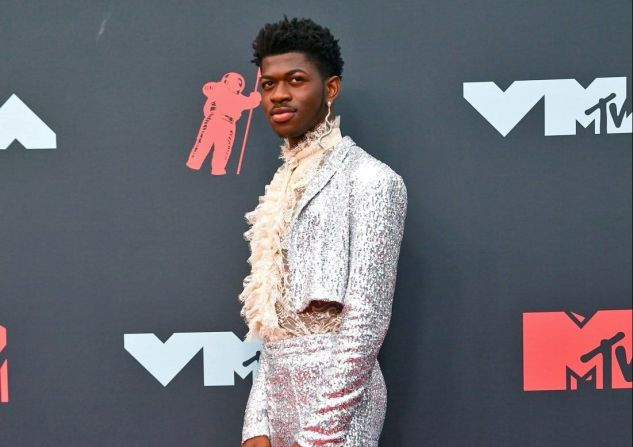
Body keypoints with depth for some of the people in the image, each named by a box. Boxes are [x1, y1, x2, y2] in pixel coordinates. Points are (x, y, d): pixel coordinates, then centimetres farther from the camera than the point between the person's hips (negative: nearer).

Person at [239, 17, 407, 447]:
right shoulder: (285, 190, 13)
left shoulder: (369, 179, -8)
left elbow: (366, 324, -14)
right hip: (279, 403, 7)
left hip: (335, 407, -7)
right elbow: (271, 322, 12)